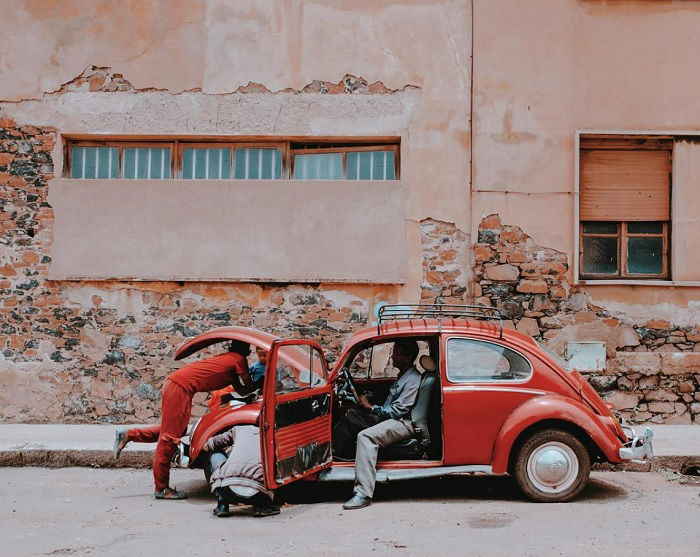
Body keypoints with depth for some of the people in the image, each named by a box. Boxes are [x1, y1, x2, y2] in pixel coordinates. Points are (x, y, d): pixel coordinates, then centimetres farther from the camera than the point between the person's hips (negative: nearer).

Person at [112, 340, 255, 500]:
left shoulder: (228, 358, 23)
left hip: (174, 382, 9)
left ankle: (128, 434, 18)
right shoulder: (239, 359, -3)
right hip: (182, 386, -9)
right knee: (170, 437, -3)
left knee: (174, 430, 21)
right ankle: (161, 489, 4)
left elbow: (238, 386, 29)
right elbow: (248, 388, 2)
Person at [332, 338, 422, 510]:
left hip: (403, 424, -11)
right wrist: (371, 407, 10)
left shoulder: (413, 380, -13)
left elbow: (397, 410, -17)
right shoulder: (403, 375, 19)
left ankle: (363, 494, -37)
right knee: (352, 415, 7)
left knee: (366, 436, -32)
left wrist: (371, 407, -8)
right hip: (389, 418, 11)